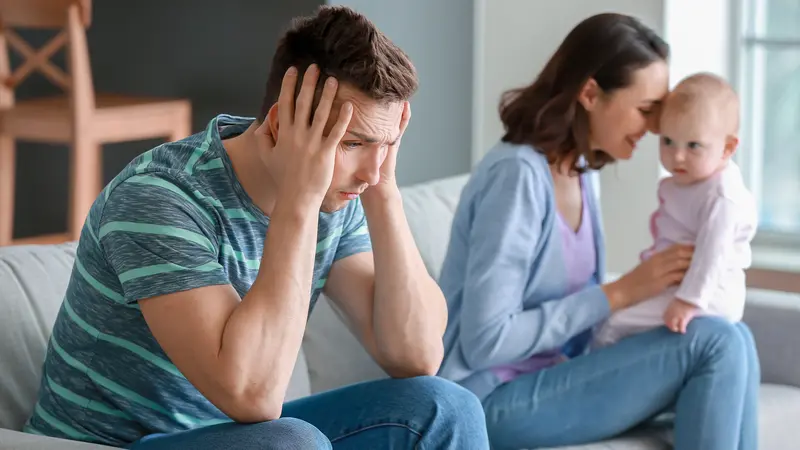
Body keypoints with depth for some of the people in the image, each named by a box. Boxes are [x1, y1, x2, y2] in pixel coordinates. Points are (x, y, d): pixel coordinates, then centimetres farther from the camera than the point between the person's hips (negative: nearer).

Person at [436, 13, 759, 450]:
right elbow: (486, 340, -22)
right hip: (496, 399, -8)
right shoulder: (518, 173, -18)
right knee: (718, 343, -19)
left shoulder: (581, 172, 9)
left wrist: (652, 285, -5)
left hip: (551, 374, 8)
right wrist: (620, 293, -19)